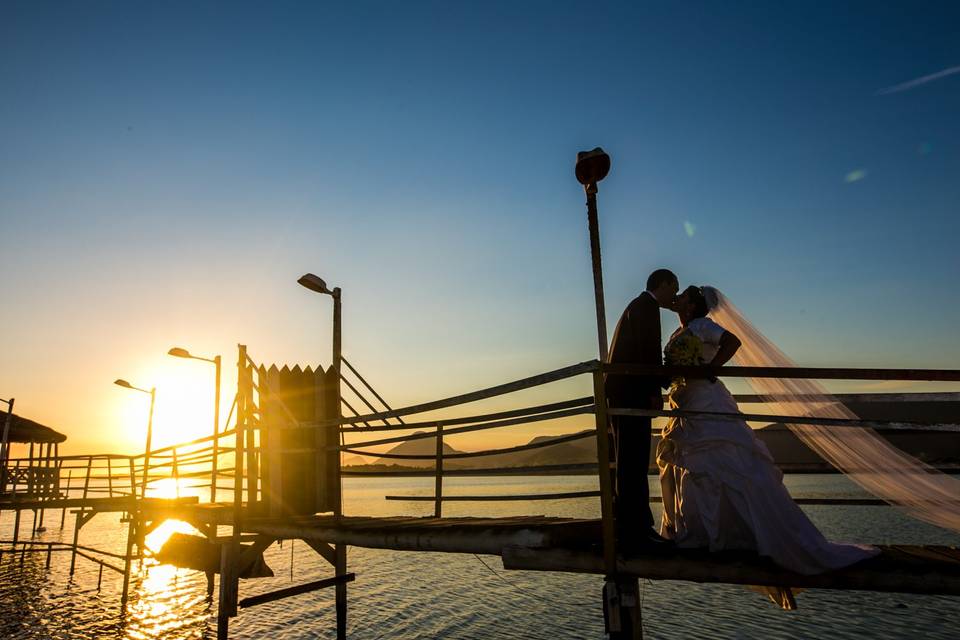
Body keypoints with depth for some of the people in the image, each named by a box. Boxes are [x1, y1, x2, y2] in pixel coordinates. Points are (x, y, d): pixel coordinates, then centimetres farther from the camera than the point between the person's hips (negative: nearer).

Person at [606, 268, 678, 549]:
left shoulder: (638, 306, 25)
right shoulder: (646, 306, -6)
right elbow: (648, 351, -16)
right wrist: (655, 390, -15)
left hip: (623, 393, 10)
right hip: (632, 394, -10)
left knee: (631, 464, 12)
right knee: (633, 463, -8)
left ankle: (634, 526, 19)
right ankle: (634, 532, -4)